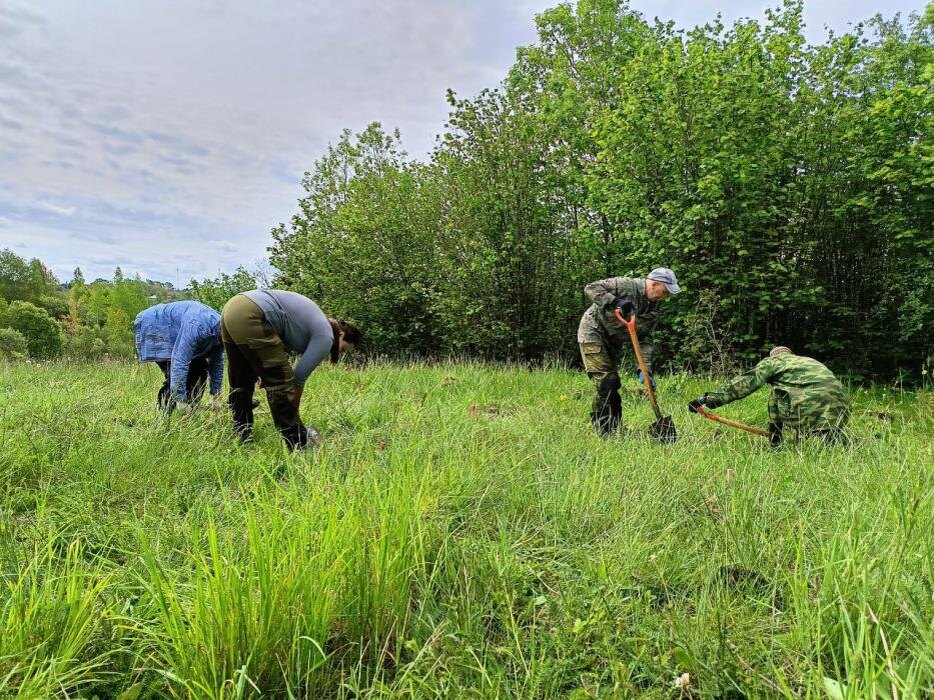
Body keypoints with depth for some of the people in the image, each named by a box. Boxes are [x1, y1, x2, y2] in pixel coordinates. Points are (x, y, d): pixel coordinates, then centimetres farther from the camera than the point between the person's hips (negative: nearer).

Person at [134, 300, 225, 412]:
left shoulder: (220, 327, -9)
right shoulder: (198, 325, -37)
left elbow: (217, 364, 1)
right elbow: (180, 360, -41)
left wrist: (216, 398, 1)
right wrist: (181, 401, -40)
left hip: (172, 335, 8)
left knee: (199, 368, 0)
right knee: (174, 374, -20)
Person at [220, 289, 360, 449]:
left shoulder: (315, 323, 27)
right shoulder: (325, 336, 1)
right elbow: (299, 376, 2)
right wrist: (292, 416, 15)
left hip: (232, 307, 10)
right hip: (249, 316, -10)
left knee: (240, 382, 20)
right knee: (281, 382, -3)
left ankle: (242, 439, 31)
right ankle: (299, 446, 4)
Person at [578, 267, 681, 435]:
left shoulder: (655, 307, 0)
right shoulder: (625, 285, -20)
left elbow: (645, 339, -1)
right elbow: (591, 288, -23)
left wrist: (645, 368, -12)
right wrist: (614, 302, -34)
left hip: (612, 341, 8)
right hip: (593, 331, -8)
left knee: (613, 382, 10)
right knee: (605, 380, -14)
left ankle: (614, 429, 19)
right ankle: (604, 430, -8)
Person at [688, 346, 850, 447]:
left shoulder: (772, 361, 20)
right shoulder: (810, 361, 40)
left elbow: (744, 383, 7)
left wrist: (708, 399, 6)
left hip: (809, 401, -7)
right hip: (839, 402, 7)